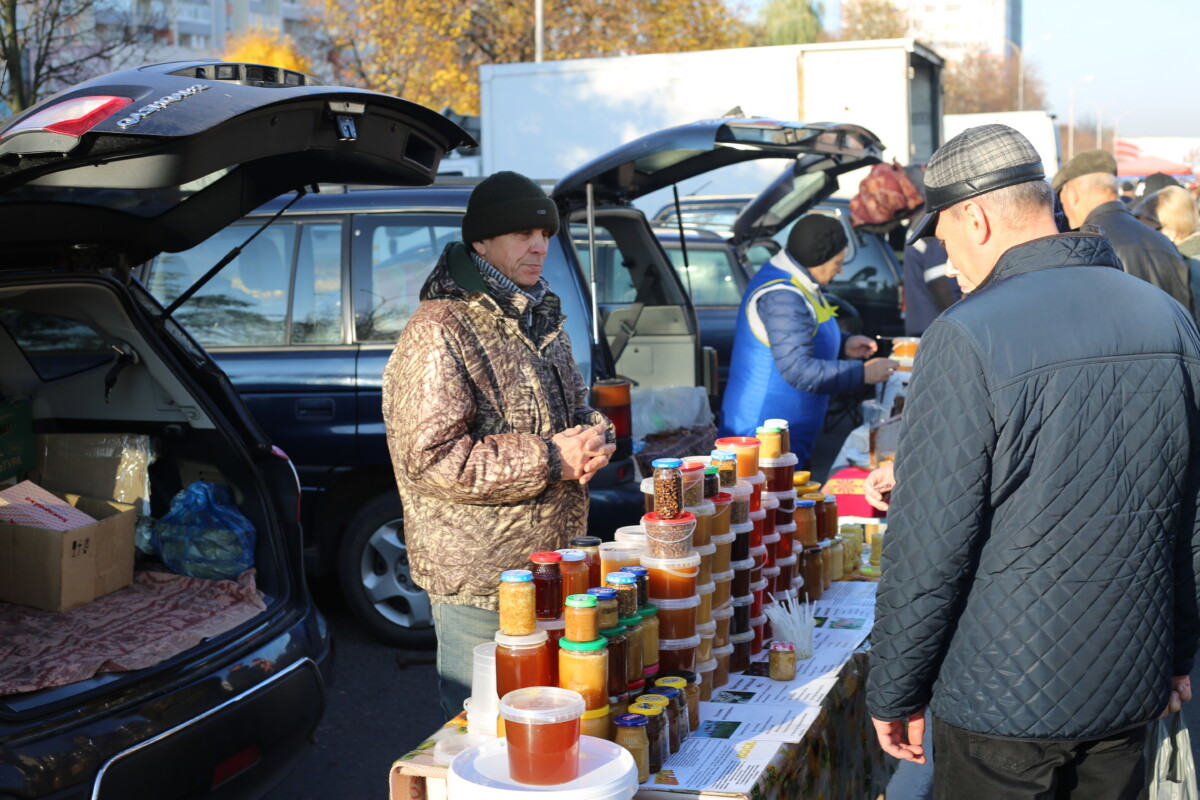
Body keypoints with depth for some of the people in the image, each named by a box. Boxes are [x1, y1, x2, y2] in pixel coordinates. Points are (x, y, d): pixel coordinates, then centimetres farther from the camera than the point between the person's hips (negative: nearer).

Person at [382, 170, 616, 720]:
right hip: (480, 580, -8)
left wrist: (594, 438, -1)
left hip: (553, 566, 8)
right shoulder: (440, 331, -16)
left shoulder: (538, 319, 14)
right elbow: (431, 457, -23)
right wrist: (549, 460, -22)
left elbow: (574, 409, 25)